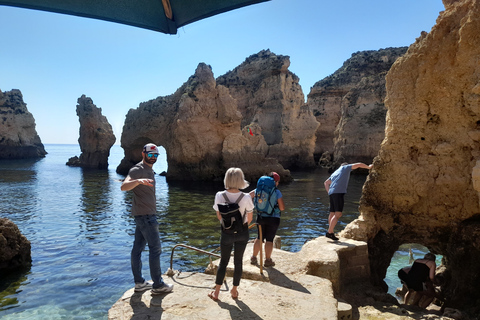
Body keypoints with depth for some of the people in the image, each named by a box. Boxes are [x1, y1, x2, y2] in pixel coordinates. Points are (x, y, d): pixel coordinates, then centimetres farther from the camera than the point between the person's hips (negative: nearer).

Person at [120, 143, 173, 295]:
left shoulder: (149, 169, 15)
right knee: (155, 248, -4)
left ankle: (139, 283, 21)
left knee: (138, 248, 13)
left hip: (146, 215, 9)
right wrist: (138, 181, -50)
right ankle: (158, 285, 4)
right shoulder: (137, 169, -15)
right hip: (145, 215, -9)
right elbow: (124, 186, -32)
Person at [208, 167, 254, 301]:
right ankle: (234, 290, 27)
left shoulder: (220, 196, -16)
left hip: (226, 233, 0)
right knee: (238, 261, 15)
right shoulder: (246, 198, -18)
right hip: (242, 233, 0)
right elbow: (249, 218, -5)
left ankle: (216, 292, 20)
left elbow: (219, 216, -3)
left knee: (223, 261, 15)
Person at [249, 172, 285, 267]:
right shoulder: (277, 192, -13)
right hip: (273, 219, -4)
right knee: (269, 240, 8)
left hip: (261, 217, 4)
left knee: (259, 238, 18)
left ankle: (253, 258, 26)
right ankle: (268, 260, 18)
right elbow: (282, 208, -12)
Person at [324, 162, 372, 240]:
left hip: (332, 193, 8)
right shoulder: (345, 167, 16)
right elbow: (358, 164, 16)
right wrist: (368, 167, 31)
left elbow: (326, 183, 26)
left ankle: (330, 232, 14)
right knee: (338, 214, -12)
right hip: (339, 192, -8)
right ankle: (329, 232, -18)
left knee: (332, 213, 11)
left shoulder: (335, 172, 31)